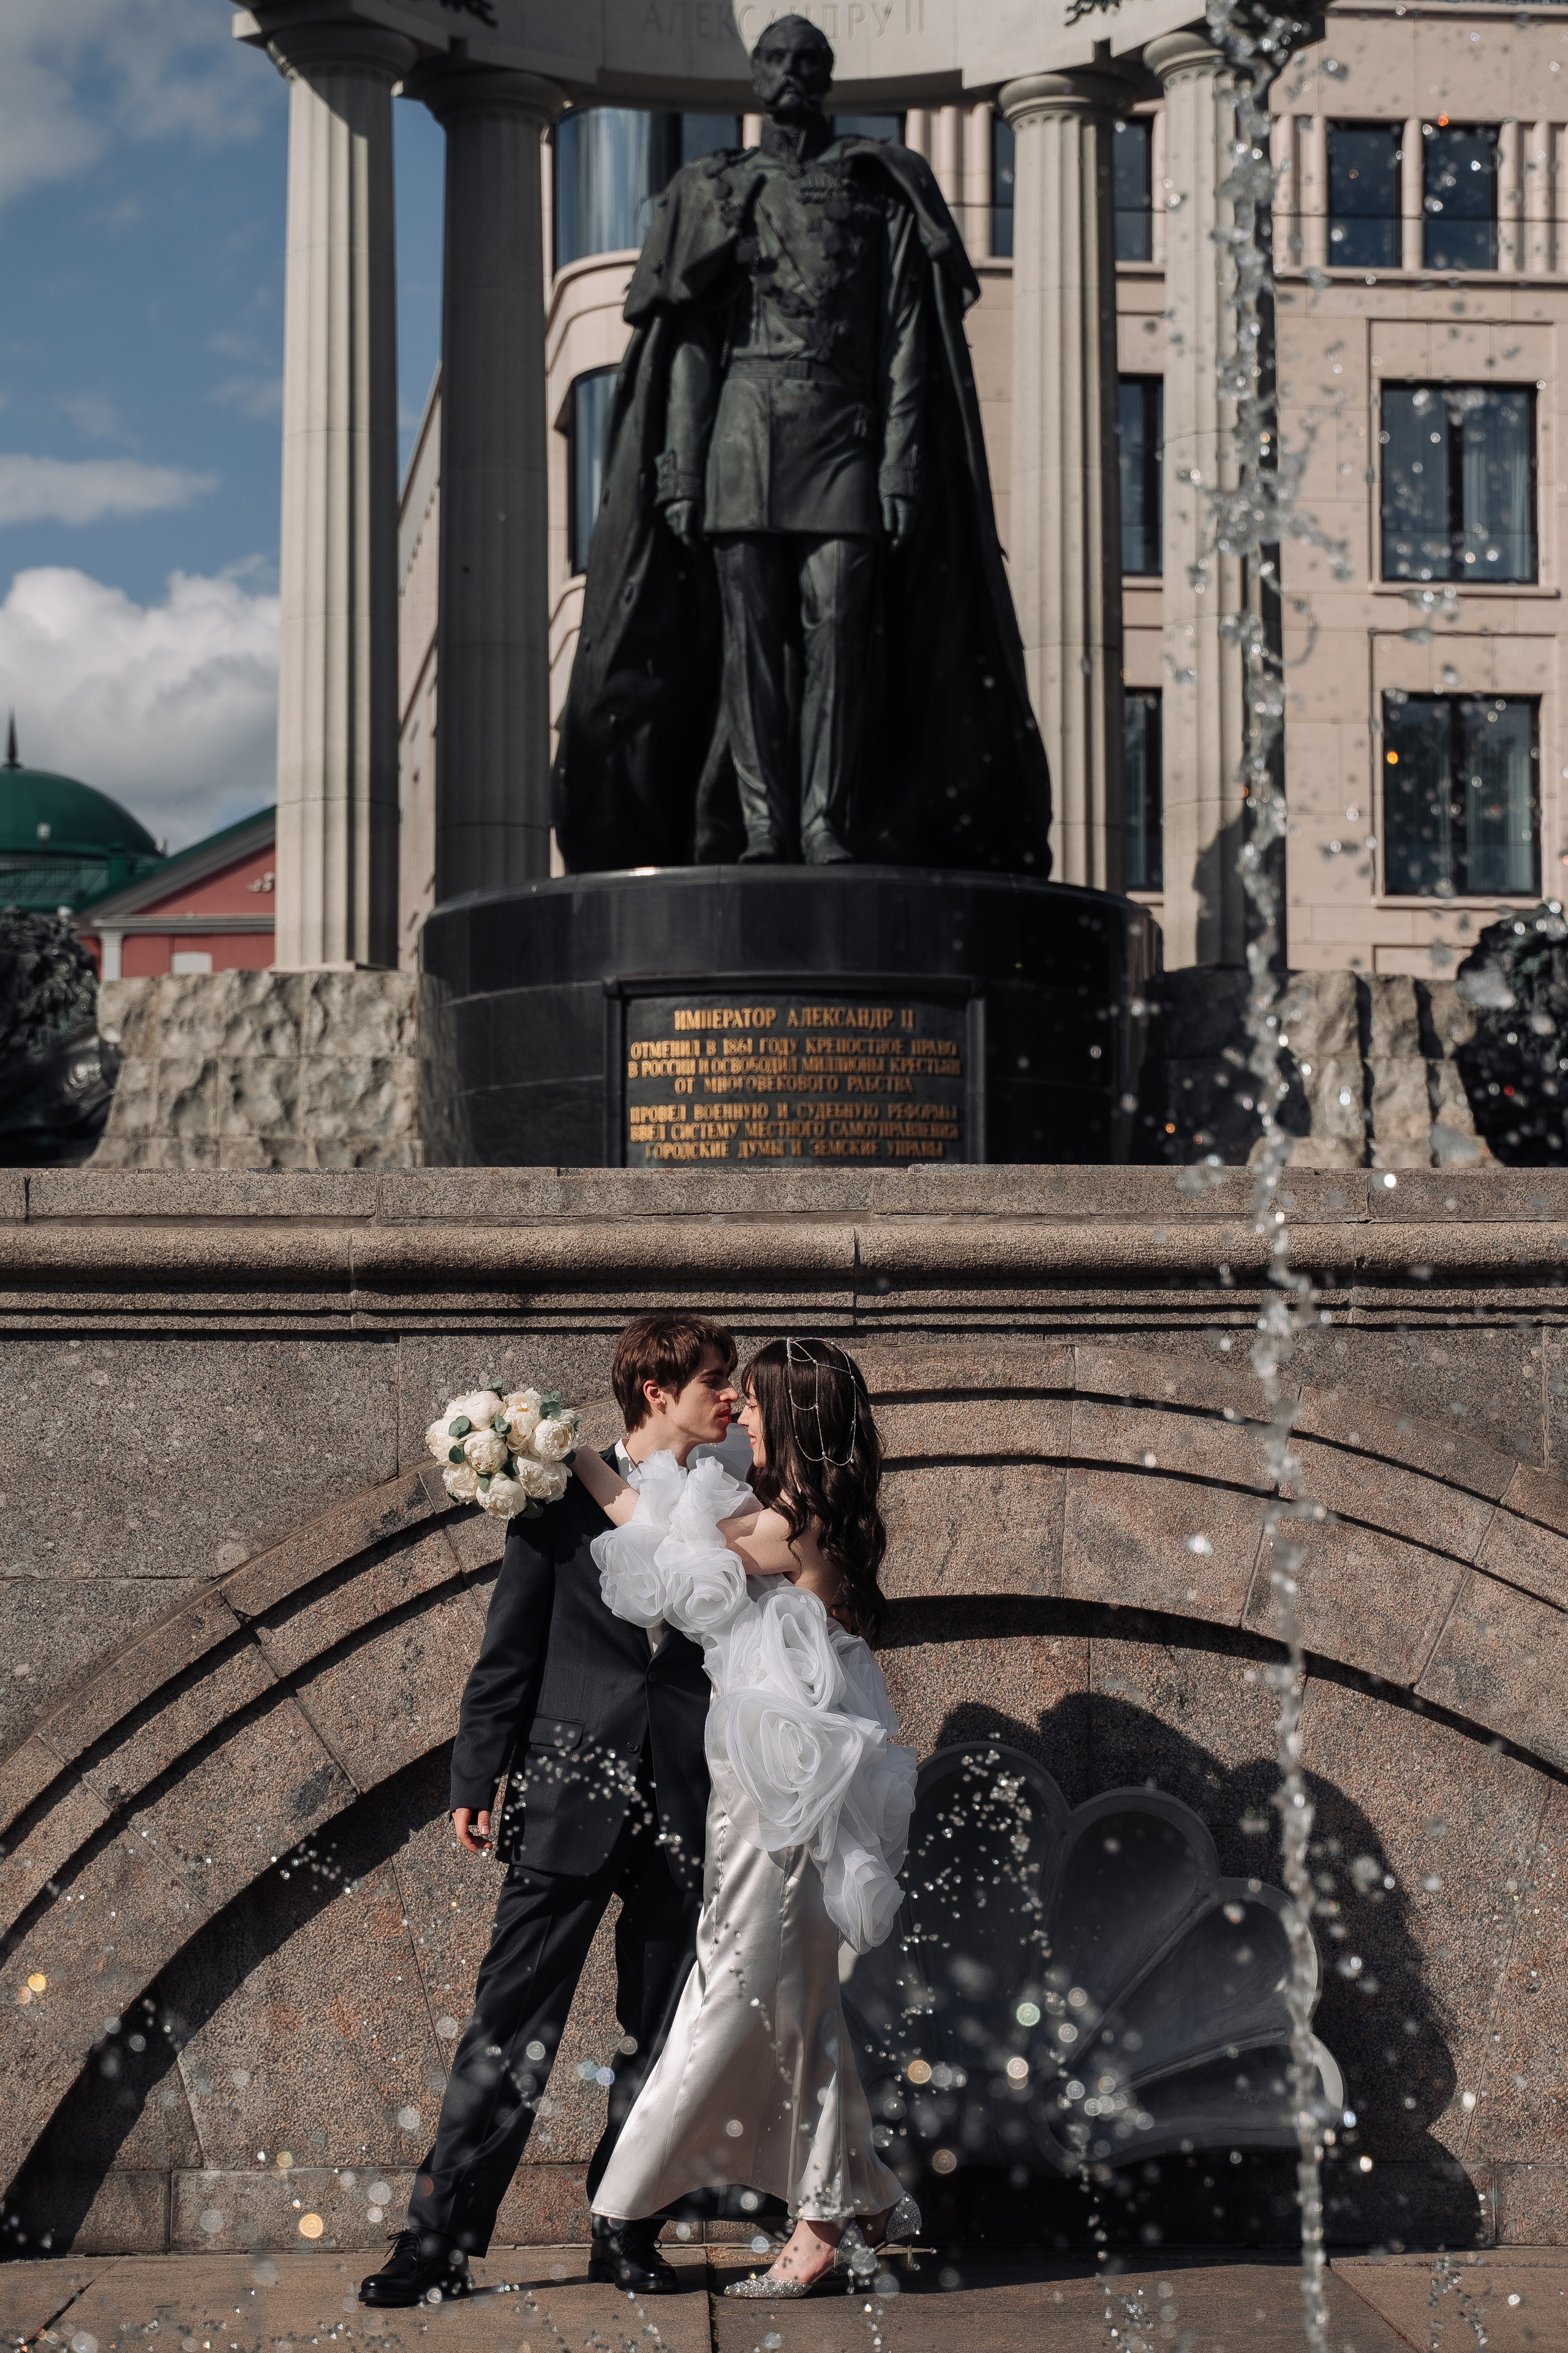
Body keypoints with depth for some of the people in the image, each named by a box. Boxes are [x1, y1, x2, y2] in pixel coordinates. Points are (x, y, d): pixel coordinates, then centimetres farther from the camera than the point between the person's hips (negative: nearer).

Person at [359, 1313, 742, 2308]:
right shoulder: (565, 1496, 2)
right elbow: (509, 1655, 3)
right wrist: (476, 1782, -2)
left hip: (687, 1811, 3)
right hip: (572, 1799, -2)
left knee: (660, 2033, 10)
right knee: (511, 2024, -2)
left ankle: (625, 2233, 23)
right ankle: (439, 2242, 6)